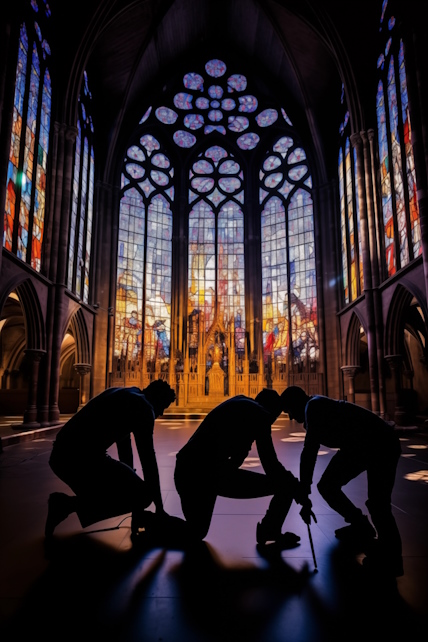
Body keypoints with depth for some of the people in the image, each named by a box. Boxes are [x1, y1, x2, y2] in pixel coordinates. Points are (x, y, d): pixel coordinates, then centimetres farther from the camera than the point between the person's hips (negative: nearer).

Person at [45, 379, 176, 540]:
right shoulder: (142, 406, -4)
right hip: (83, 457, -10)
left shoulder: (124, 397, 23)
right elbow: (148, 458, -6)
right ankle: (70, 503, -2)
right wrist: (159, 507, 3)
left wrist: (130, 481, 35)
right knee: (142, 495, -1)